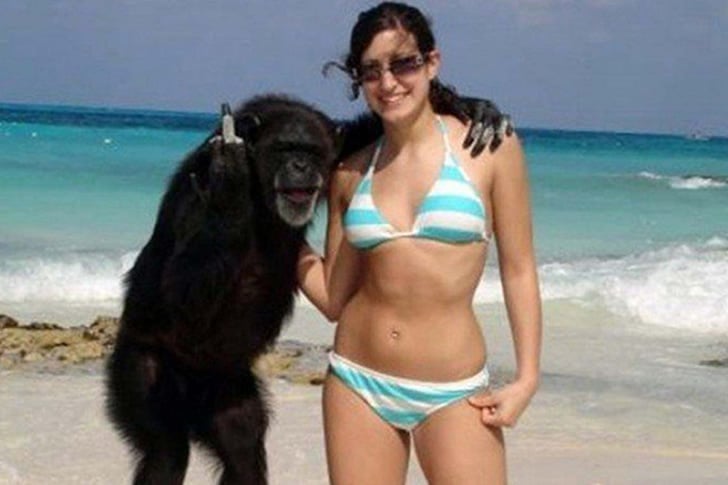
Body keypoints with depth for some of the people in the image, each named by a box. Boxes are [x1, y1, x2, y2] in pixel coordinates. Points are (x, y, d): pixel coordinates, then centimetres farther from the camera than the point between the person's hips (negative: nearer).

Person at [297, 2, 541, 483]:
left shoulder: (489, 147, -3)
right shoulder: (351, 173, 6)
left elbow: (518, 271, 0)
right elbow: (333, 298, 10)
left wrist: (527, 378, -6)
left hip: (452, 393, -3)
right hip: (358, 382, 3)